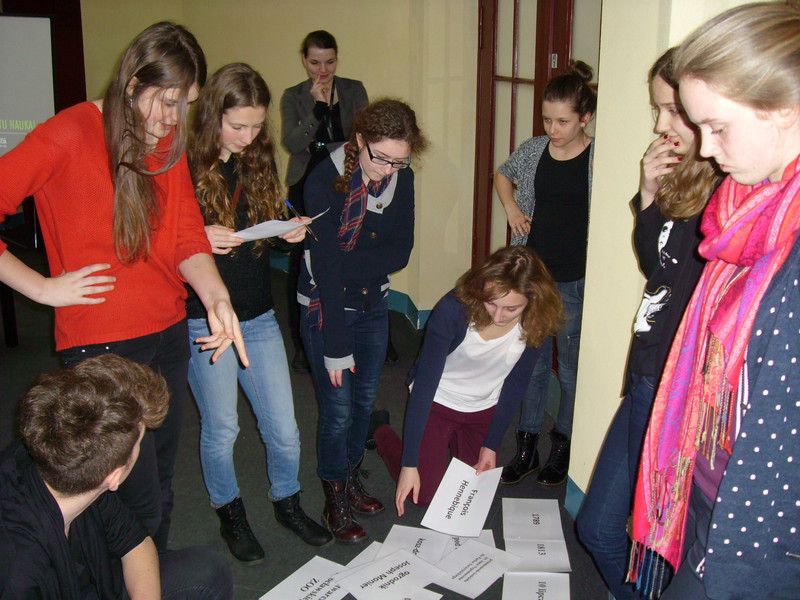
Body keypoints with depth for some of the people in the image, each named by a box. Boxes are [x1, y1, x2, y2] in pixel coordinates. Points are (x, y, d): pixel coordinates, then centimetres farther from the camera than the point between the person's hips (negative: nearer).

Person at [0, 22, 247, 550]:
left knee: (161, 490, 16)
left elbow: (187, 238, 3)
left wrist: (217, 296, -16)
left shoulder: (171, 143, 9)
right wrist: (44, 288, -11)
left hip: (170, 334, 6)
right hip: (101, 344, -6)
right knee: (139, 505, -2)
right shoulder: (69, 135, -10)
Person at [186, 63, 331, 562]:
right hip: (204, 320, -4)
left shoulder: (261, 162, 5)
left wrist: (291, 232, -7)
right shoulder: (184, 166, -11)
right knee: (221, 429, 9)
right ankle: (230, 515, 33)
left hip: (260, 318, 4)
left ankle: (288, 503, 34)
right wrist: (199, 240, -26)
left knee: (284, 428, 8)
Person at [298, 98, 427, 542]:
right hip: (326, 306, -5)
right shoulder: (326, 181, -24)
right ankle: (336, 501, 19)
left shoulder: (401, 178, -8)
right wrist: (336, 347, -25)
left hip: (373, 304, 5)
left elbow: (400, 252, -8)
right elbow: (324, 267, -26)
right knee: (338, 408, -1)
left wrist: (349, 263, -25)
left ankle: (351, 480, 37)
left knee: (365, 400, 15)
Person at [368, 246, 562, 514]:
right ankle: (381, 431, 23)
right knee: (427, 494, -3)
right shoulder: (453, 310, -33)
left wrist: (491, 445, -4)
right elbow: (424, 384, -28)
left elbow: (515, 384, -5)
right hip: (437, 402, -3)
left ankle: (452, 442, 35)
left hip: (484, 409, 4)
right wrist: (409, 463, -27)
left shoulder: (536, 324, -22)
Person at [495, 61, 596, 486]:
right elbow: (503, 174, 24)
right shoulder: (532, 150, 3)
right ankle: (527, 447, 27)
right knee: (532, 362, 13)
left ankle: (562, 447, 29)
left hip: (576, 281, -4)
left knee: (572, 368, 10)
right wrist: (511, 208, 6)